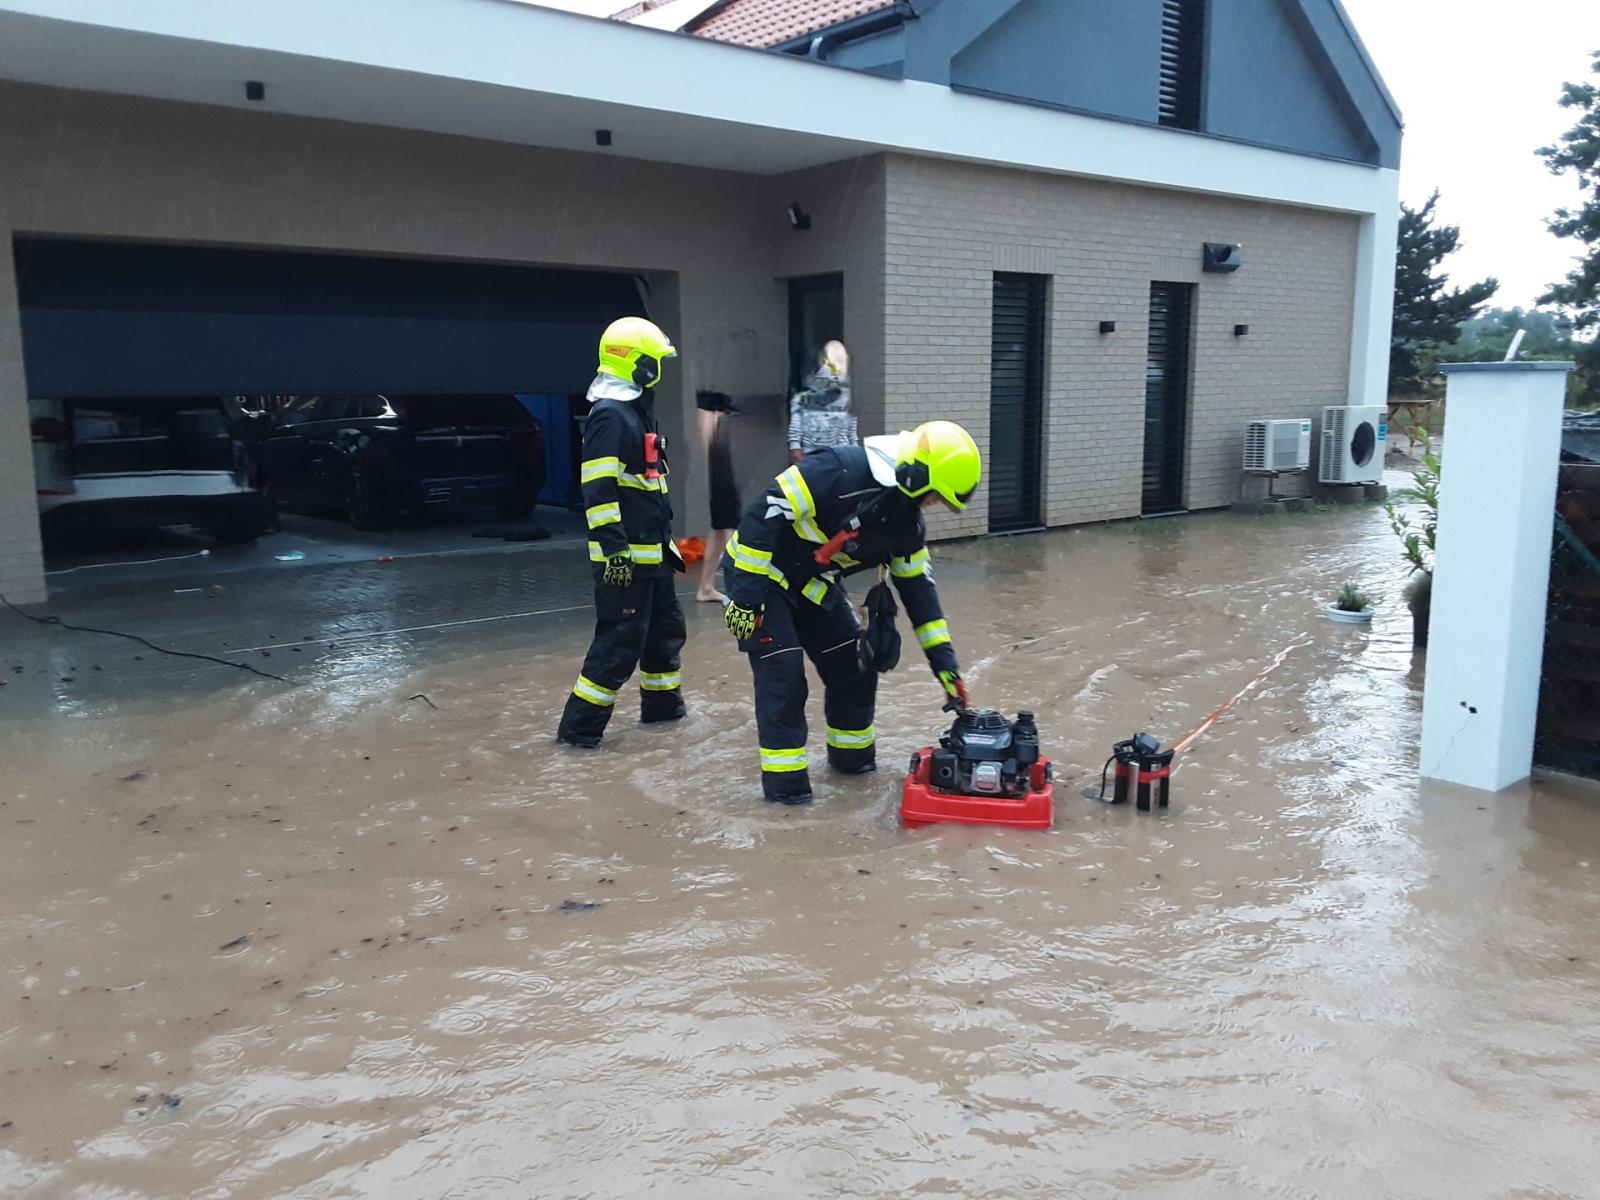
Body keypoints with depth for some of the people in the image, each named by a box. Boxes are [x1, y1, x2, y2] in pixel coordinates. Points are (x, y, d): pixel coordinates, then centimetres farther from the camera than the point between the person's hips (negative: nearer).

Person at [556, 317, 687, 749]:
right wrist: (614, 549, -26)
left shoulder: (636, 412, 16)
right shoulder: (609, 416, -16)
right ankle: (579, 726, 0)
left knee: (666, 629, 20)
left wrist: (666, 540, 26)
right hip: (625, 557, -10)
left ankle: (662, 703, 36)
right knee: (620, 641, -8)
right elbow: (599, 491, -23)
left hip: (650, 553, 10)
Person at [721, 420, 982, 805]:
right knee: (784, 673, -14)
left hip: (812, 583, 8)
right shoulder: (842, 470, -31)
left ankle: (853, 755, 26)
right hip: (758, 571, -8)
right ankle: (782, 778, -2)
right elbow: (765, 513, -31)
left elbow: (918, 586, 4)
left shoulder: (905, 519, -4)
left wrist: (942, 657, 2)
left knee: (853, 666, 7)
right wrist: (745, 592, -29)